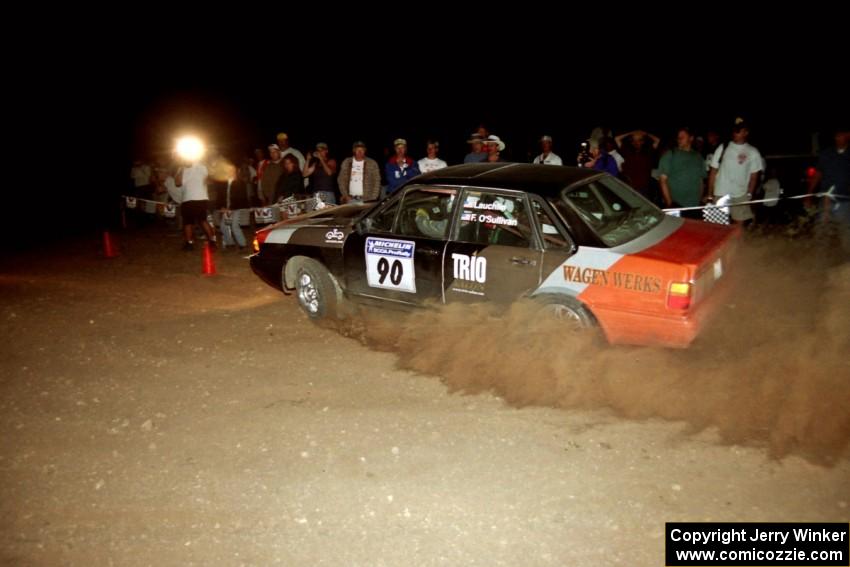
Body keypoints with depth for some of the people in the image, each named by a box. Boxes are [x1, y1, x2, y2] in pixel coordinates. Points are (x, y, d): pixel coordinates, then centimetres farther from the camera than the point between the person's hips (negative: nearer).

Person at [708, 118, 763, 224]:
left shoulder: (753, 152, 3)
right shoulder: (722, 148, 5)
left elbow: (754, 177, 5)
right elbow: (713, 172, 6)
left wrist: (749, 195, -5)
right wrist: (710, 194, 1)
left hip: (740, 196, 0)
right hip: (720, 195, 1)